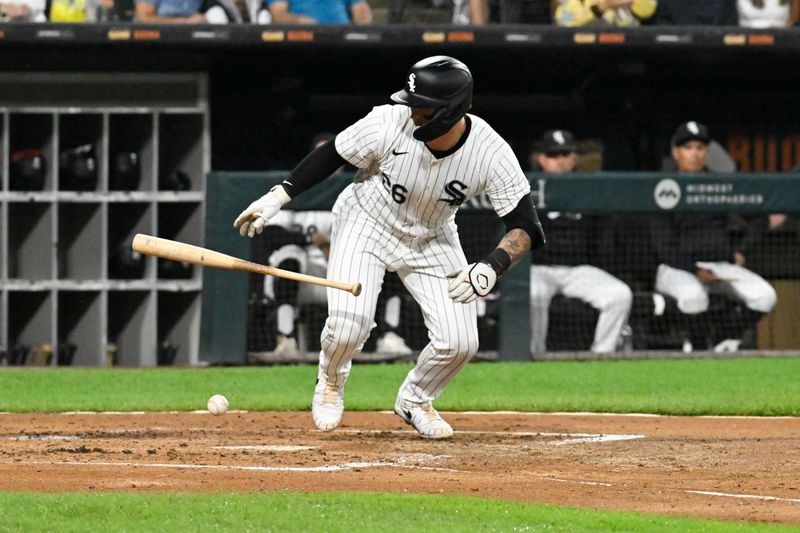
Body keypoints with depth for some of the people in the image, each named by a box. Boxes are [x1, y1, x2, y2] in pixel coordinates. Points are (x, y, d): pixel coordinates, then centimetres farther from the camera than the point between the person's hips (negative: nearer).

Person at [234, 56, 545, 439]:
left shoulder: (491, 154, -28)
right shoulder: (388, 125, -29)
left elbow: (527, 228, -24)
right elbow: (332, 155, -11)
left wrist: (491, 268, -41)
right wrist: (278, 198, -14)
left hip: (431, 239, 2)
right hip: (366, 223, -2)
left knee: (459, 342, -11)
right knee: (348, 323, -22)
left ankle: (414, 401, 22)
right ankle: (330, 382, 14)